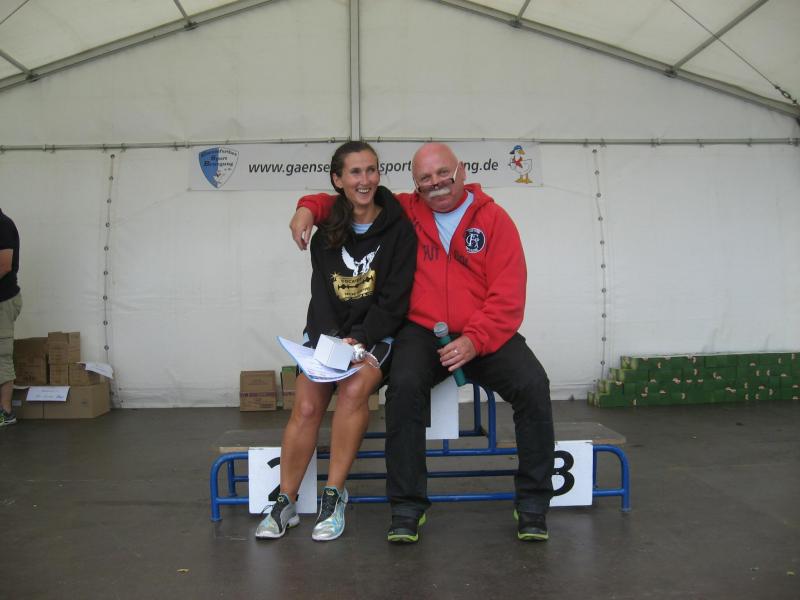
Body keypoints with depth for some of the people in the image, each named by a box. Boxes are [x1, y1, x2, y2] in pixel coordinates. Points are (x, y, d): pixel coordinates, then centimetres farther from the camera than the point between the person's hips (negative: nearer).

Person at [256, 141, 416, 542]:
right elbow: (321, 297, 1)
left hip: (377, 335, -2)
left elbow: (395, 300, -8)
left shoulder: (398, 229, -2)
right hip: (327, 334, 3)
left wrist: (358, 340, -19)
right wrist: (329, 343, -18)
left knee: (354, 388, -31)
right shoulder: (326, 235, 9)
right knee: (306, 406, -20)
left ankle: (334, 496, -19)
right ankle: (285, 503, -6)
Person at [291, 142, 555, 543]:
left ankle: (532, 504, -7)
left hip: (485, 335, 0)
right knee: (404, 385, -30)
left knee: (533, 385, -24)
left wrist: (474, 340, -20)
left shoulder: (494, 219, 2)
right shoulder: (404, 211, 10)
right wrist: (309, 207, 3)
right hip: (422, 332, 1)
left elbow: (508, 296, -6)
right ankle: (407, 507, -17)